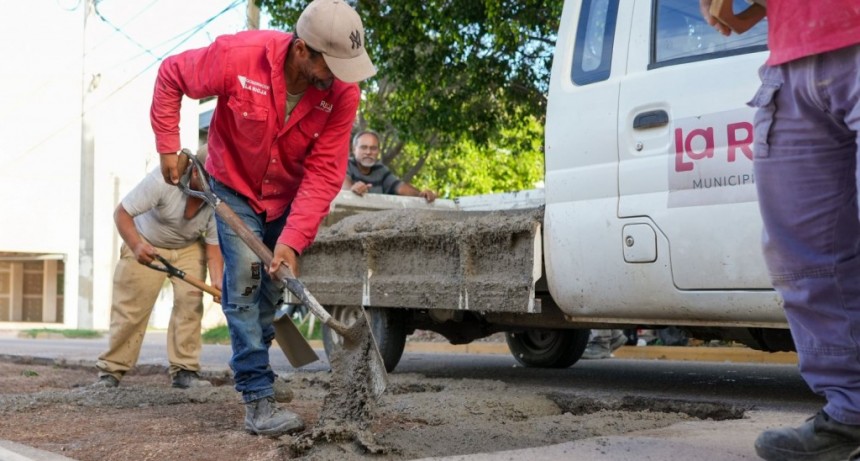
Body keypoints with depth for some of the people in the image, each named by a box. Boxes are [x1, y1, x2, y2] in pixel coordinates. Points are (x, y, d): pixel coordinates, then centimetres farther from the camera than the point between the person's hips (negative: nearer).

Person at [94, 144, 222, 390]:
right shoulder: (163, 179, -35)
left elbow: (213, 246, -18)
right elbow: (122, 212, -28)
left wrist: (217, 281, -35)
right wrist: (135, 245, -44)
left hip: (189, 248, 3)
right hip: (146, 243, -2)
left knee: (190, 301, -15)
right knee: (131, 305, -7)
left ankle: (184, 370, -7)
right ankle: (111, 370, 4)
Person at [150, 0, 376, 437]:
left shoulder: (343, 90, -27)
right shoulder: (238, 56, -33)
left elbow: (324, 172, -25)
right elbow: (170, 77, -14)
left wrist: (293, 238, -32)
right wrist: (167, 148, -14)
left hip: (290, 197, 3)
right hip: (235, 187, -3)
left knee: (278, 284, 7)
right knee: (244, 280, -13)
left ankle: (248, 366, 31)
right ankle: (258, 400, -11)